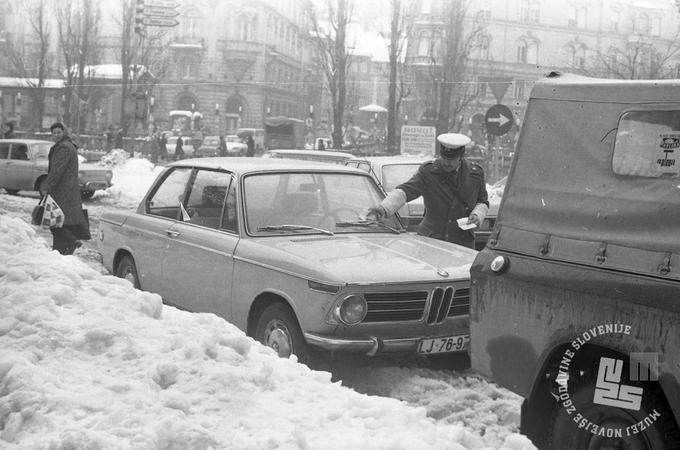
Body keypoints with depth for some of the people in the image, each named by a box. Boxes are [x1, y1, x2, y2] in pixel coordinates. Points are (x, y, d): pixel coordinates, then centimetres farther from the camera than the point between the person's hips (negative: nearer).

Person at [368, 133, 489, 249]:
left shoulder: (475, 173, 4)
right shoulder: (428, 172, -6)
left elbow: (483, 201, 17)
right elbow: (405, 191, -18)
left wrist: (477, 215, -6)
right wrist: (384, 208, -36)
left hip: (463, 243, 2)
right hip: (430, 239, -2)